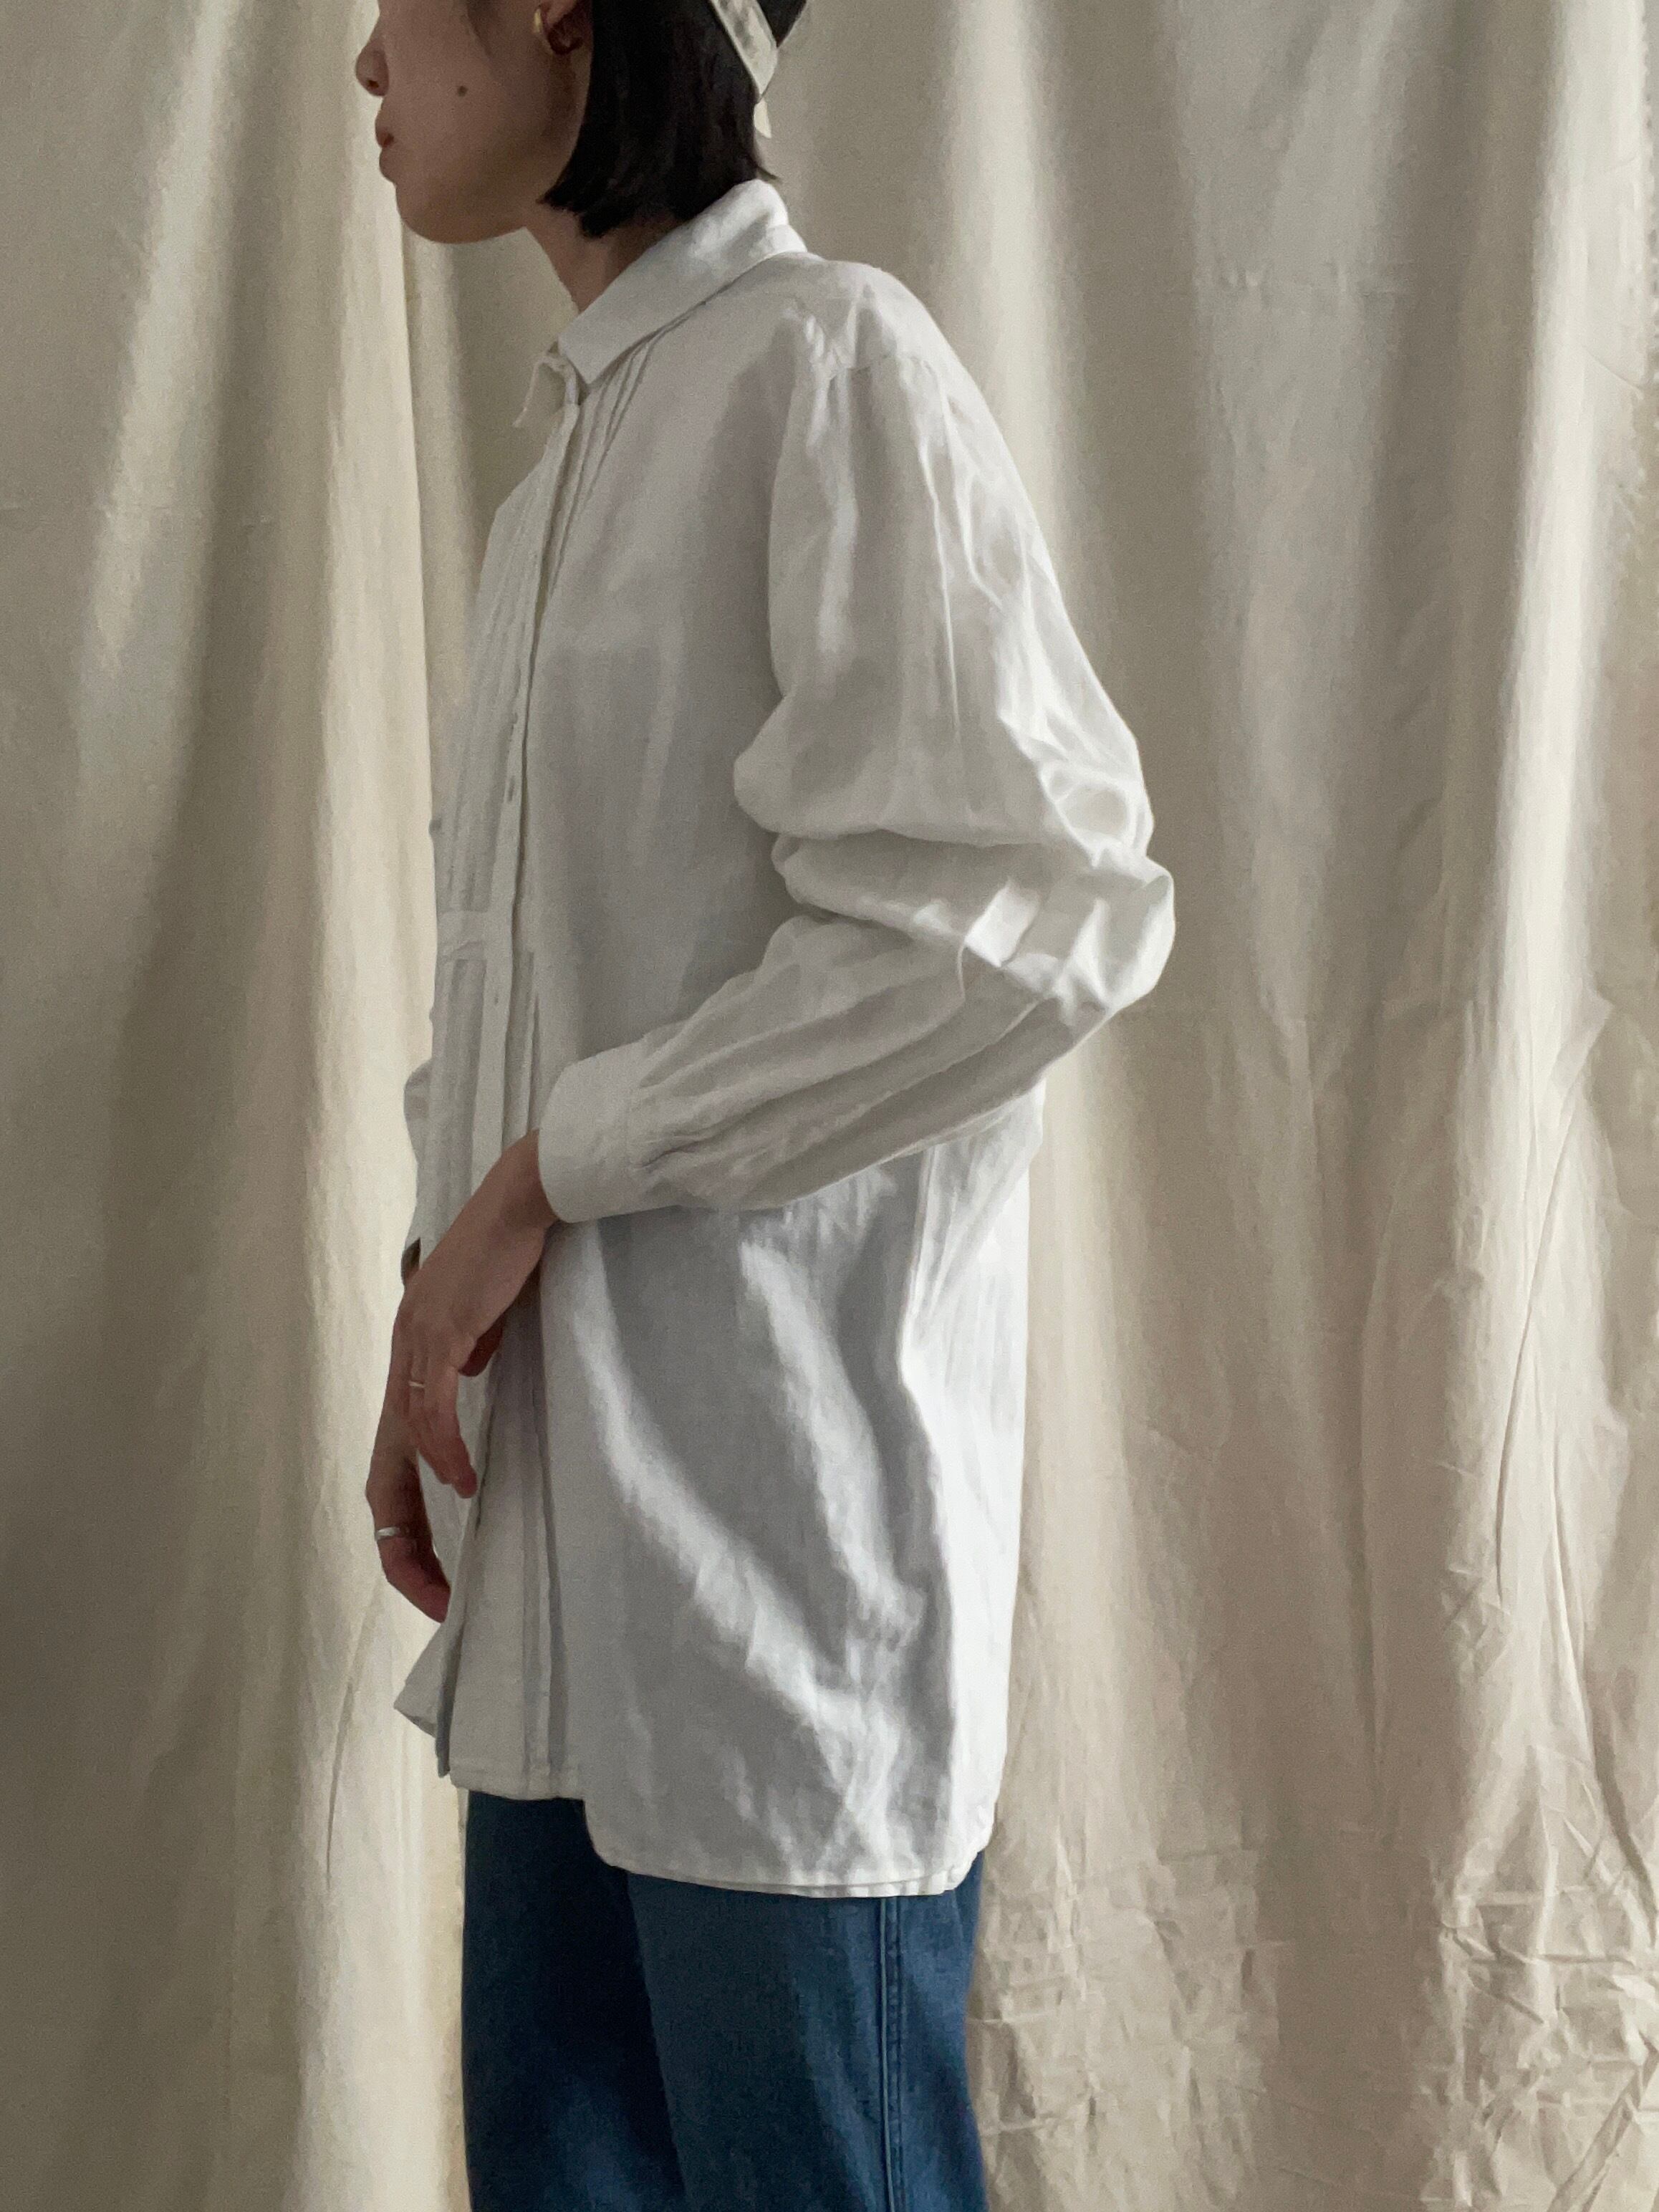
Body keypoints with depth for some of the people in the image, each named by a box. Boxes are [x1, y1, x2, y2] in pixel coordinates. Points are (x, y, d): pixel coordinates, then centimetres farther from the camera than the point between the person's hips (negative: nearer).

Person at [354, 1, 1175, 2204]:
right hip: (567, 1542, 8)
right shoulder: (581, 450, 17)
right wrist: (443, 1291, 6)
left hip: (775, 1527, -8)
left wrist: (543, 1174, -14)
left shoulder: (823, 358, -9)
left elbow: (1030, 914, -20)